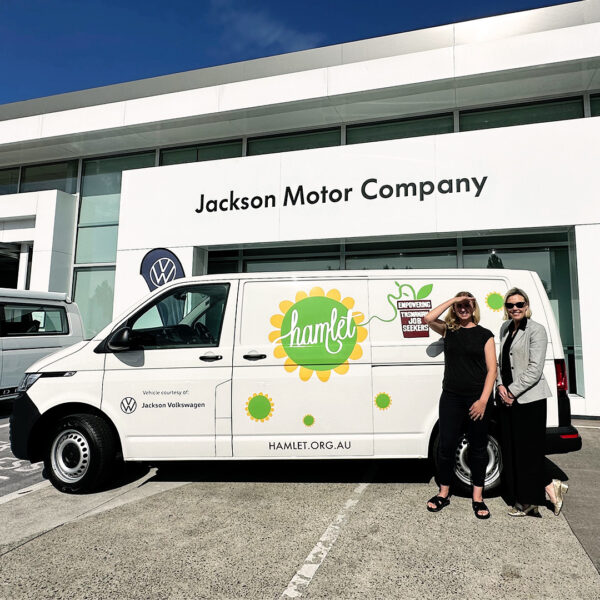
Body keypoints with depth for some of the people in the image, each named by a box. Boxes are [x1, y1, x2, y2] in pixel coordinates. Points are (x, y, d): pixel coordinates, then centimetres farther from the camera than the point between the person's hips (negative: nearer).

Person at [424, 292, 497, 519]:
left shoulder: (484, 334, 2)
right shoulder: (449, 330, 7)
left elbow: (491, 370, -2)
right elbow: (428, 319, -12)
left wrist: (483, 400, -11)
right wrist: (453, 300, -9)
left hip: (477, 398, -1)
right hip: (451, 397, 1)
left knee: (478, 447, 10)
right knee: (446, 445, 5)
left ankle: (477, 497, 24)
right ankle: (443, 493, 21)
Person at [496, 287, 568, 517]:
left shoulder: (536, 330, -9)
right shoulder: (505, 328, 12)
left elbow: (534, 370, -15)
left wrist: (512, 391, -14)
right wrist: (501, 386, 0)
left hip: (529, 399, -7)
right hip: (507, 399, 7)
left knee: (527, 451, 0)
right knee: (510, 450, 11)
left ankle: (529, 500, 17)